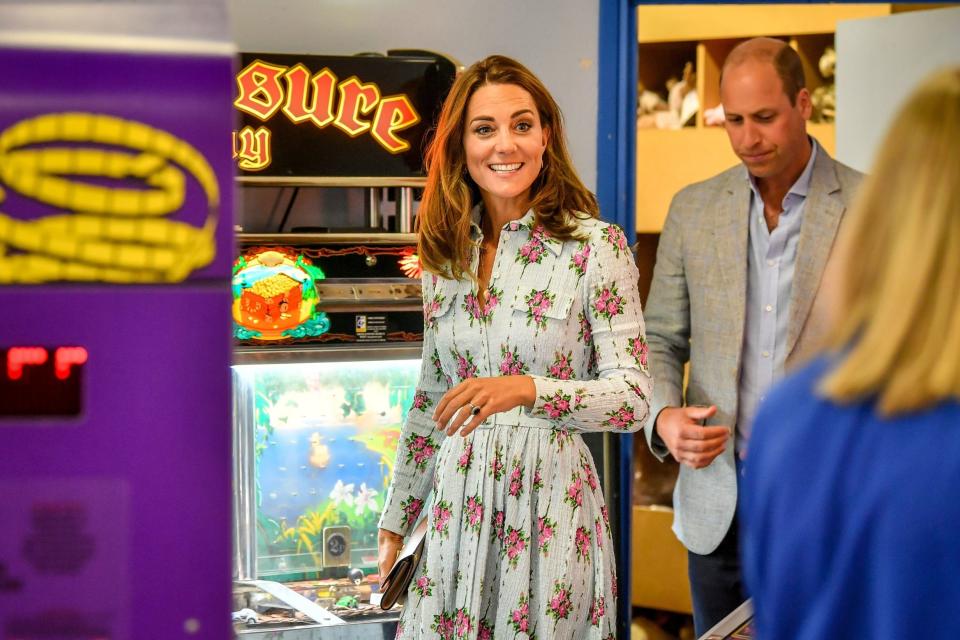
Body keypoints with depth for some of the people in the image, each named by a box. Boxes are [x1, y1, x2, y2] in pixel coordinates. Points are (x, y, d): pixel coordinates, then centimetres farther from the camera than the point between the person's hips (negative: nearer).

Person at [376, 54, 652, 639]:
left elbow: (633, 397, -13)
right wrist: (397, 520, 16)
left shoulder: (596, 247, -8)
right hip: (457, 506, 5)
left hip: (549, 509, -4)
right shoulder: (446, 253, 7)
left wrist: (525, 390, -28)